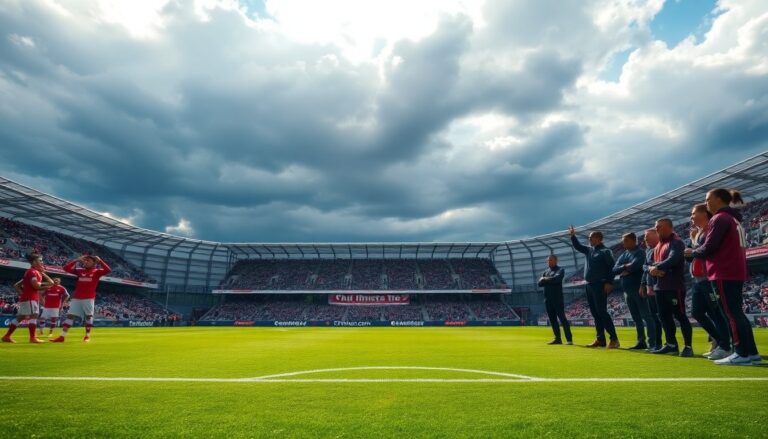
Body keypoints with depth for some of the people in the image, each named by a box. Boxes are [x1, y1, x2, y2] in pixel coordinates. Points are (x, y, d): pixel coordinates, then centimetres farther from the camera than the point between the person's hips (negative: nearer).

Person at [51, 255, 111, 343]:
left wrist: (99, 260, -16)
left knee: (88, 316, 1)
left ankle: (87, 336, 11)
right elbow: (66, 268, 8)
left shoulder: (97, 272, 0)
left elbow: (108, 270, -17)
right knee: (70, 316, 1)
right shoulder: (80, 270, 11)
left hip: (89, 298, -3)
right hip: (76, 298, 4)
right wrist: (77, 260, 3)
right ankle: (62, 336, 1)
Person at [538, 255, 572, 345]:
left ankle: (569, 339, -5)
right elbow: (540, 283, 8)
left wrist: (546, 279, -6)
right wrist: (550, 280, -8)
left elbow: (557, 278, -20)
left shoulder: (560, 270, 0)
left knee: (562, 318, -8)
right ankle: (558, 338, 13)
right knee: (552, 319, 7)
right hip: (548, 299, 6)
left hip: (557, 298, -6)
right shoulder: (545, 272, 19)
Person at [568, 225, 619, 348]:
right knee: (595, 313, 8)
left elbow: (611, 268, -13)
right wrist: (573, 236, 15)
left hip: (600, 286, -8)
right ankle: (600, 340, 13)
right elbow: (578, 247, 27)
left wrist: (609, 283, -20)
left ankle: (614, 339, -4)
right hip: (590, 285, 8)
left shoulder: (605, 251, -7)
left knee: (602, 312, -11)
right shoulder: (589, 250, 15)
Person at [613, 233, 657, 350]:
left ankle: (652, 342, -5)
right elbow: (614, 270, 8)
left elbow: (634, 266, -22)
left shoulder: (639, 252, -6)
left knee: (646, 316, -6)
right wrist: (625, 267, -9)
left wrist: (623, 269, -4)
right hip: (627, 290, 8)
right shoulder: (624, 255, 16)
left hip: (638, 289, -8)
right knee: (636, 318, 11)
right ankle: (641, 342, 17)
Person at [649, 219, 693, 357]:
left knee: (679, 315, -5)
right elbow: (654, 263, 16)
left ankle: (688, 347, 3)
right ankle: (672, 345, 21)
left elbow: (672, 260, -26)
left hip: (675, 286, -9)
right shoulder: (659, 244, 18)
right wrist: (653, 269, -6)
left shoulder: (676, 242, -11)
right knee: (664, 316, 12)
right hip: (661, 286, 9)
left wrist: (656, 267, -17)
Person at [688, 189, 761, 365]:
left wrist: (692, 252, 3)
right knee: (737, 312, 12)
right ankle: (752, 353, 14)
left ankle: (742, 354, -5)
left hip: (724, 273, -10)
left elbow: (708, 248, -16)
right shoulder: (734, 219, 20)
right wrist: (696, 252, 17)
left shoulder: (720, 218, -11)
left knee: (732, 313, -7)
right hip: (736, 272, 10)